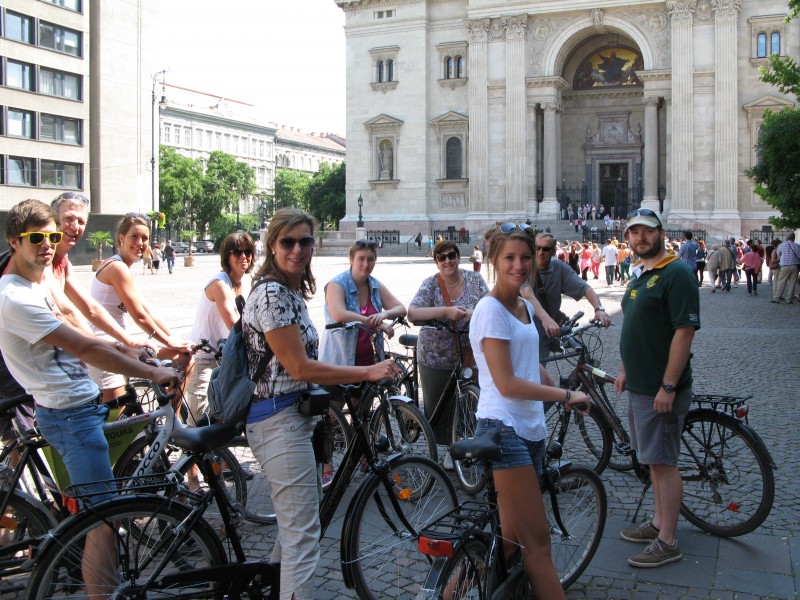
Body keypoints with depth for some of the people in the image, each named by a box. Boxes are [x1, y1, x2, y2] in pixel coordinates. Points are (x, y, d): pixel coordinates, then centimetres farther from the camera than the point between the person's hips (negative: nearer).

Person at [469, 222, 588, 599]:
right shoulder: (491, 309, -12)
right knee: (538, 540, -6)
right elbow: (506, 383, -17)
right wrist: (565, 395, -13)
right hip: (503, 430, -9)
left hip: (530, 430, 9)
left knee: (515, 539, 12)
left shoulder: (526, 307, 14)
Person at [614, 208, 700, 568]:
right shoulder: (639, 275, 14)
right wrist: (625, 370, 20)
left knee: (663, 462, -2)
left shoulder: (676, 274, -15)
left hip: (660, 389, -9)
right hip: (639, 386, 9)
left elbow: (685, 331, -21)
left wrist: (668, 386, -23)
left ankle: (667, 542, 7)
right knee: (653, 460, 17)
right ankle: (659, 522, 30)